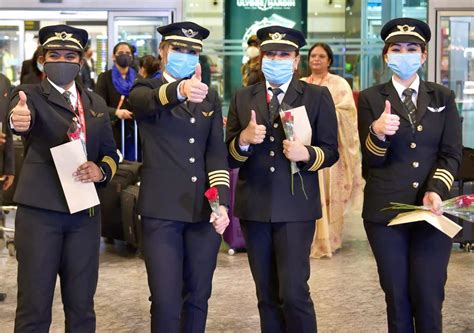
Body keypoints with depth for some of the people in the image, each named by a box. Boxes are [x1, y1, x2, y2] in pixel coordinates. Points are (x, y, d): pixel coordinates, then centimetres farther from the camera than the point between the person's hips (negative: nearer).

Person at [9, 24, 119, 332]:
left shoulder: (96, 104, 14)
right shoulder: (30, 95, -1)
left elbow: (110, 153, 17)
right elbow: (22, 116, -24)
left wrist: (101, 170, -6)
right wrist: (18, 120, -48)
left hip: (85, 212, 4)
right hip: (40, 209, -4)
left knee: (82, 305, 9)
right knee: (34, 306, -1)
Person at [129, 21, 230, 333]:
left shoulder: (210, 97, 14)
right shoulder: (146, 89, 2)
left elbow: (217, 153, 6)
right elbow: (150, 101, -23)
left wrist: (222, 202, -7)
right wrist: (180, 90, -45)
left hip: (204, 209, 4)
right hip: (162, 209, -4)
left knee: (198, 295, 10)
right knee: (166, 301, -5)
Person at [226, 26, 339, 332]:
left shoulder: (318, 96, 2)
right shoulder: (243, 98, 9)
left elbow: (331, 151, 1)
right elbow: (229, 156, 6)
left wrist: (307, 154, -19)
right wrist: (243, 140, -15)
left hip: (296, 206, -3)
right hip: (254, 207, 3)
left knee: (293, 292, -10)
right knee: (267, 296, 11)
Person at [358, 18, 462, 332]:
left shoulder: (443, 98, 8)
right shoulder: (371, 98, 4)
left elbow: (452, 154, 3)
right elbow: (371, 160, -2)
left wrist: (436, 190, -14)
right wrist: (377, 132, -24)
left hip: (431, 211, 1)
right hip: (385, 211, 0)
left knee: (429, 299, -1)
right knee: (397, 298, 7)